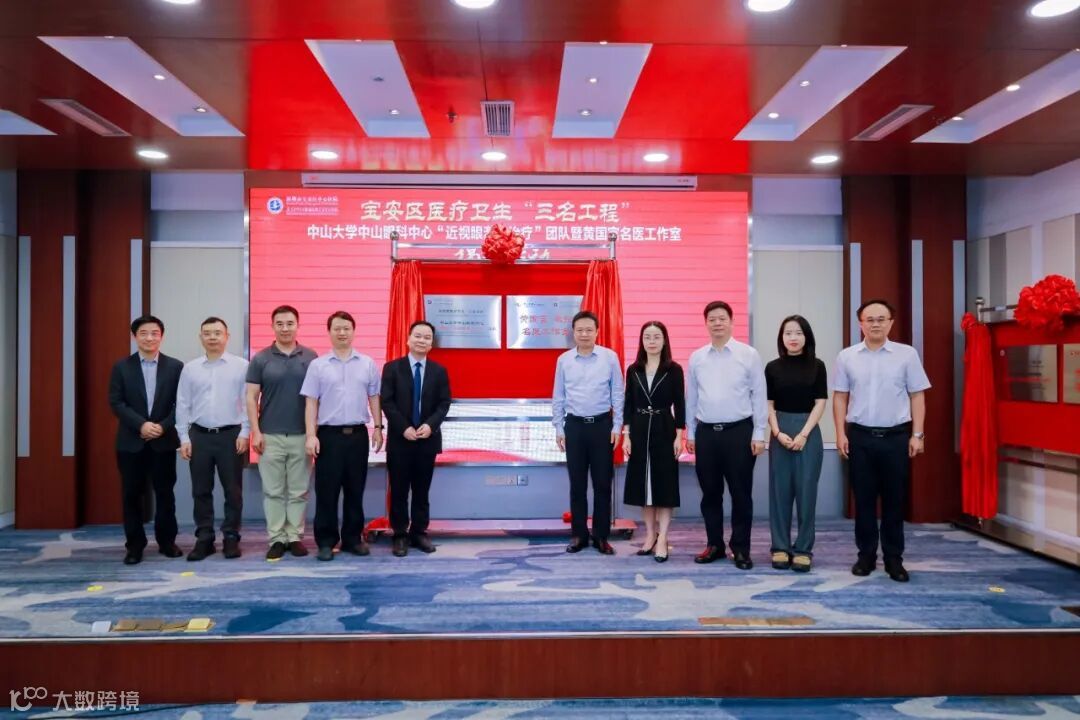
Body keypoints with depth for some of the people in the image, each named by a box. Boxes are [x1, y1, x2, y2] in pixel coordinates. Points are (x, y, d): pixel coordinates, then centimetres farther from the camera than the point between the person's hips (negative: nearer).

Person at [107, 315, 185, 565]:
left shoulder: (175, 366, 4)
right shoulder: (121, 367, 4)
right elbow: (116, 402, -3)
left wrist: (163, 426, -13)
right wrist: (141, 424, -15)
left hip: (164, 440, 0)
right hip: (131, 441, 0)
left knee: (165, 493, 6)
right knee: (132, 494, 4)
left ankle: (166, 541, 18)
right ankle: (135, 545, 14)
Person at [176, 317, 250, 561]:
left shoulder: (241, 366, -2)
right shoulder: (190, 368, 6)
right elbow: (182, 405, 6)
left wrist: (244, 433, -8)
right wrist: (184, 438, 1)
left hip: (231, 435, -2)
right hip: (199, 436, 2)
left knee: (233, 490, 4)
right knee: (201, 491, 8)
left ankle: (231, 538, 14)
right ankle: (204, 539, 17)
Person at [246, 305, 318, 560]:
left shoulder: (311, 357, 2)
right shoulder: (260, 359, 1)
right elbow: (251, 397, 1)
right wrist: (255, 431, -6)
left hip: (302, 435, 0)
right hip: (270, 435, 0)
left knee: (299, 491, 6)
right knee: (273, 491, 5)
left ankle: (295, 537, 16)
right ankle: (276, 539, 14)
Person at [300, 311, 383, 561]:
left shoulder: (368, 364, 6)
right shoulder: (317, 365, 1)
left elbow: (374, 398, 10)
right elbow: (311, 403, 0)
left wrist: (378, 427, 3)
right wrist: (311, 435, -7)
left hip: (358, 434, 2)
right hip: (329, 434, -1)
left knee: (355, 490, 9)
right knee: (326, 491, 2)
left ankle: (353, 538, 19)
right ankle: (326, 541, 12)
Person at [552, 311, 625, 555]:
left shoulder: (610, 357, -2)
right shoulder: (563, 360, 3)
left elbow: (617, 394, 1)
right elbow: (558, 397, 8)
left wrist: (617, 426, -2)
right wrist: (558, 428, 5)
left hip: (602, 425, -1)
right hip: (574, 426, 1)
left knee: (602, 483, 4)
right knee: (577, 483, 8)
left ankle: (601, 536, 15)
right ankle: (579, 534, 18)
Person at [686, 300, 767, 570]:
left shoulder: (749, 355, -2)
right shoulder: (696, 358, 6)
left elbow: (759, 396, -2)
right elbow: (691, 397, 10)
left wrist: (759, 434, -5)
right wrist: (690, 432, 10)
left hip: (739, 431, -3)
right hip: (706, 432, 3)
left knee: (740, 493, 4)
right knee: (710, 492, 10)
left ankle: (741, 548, 16)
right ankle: (714, 544, 23)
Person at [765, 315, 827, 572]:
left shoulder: (817, 366, 2)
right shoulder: (773, 367, 5)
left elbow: (820, 403, -1)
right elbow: (768, 405, 4)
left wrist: (803, 434, -10)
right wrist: (778, 433, -9)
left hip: (809, 431, -1)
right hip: (780, 432, 1)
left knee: (806, 490, 1)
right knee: (780, 489, 4)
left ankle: (803, 549, 9)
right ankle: (780, 547, 12)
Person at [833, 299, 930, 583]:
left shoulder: (907, 354, 1)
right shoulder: (847, 356, 4)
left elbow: (917, 396, 2)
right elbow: (840, 397, 6)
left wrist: (917, 434, -3)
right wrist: (841, 433, 1)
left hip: (896, 436, -1)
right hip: (860, 436, 1)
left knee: (894, 499, 7)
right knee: (863, 499, 8)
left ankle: (894, 558, 18)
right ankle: (866, 555, 19)